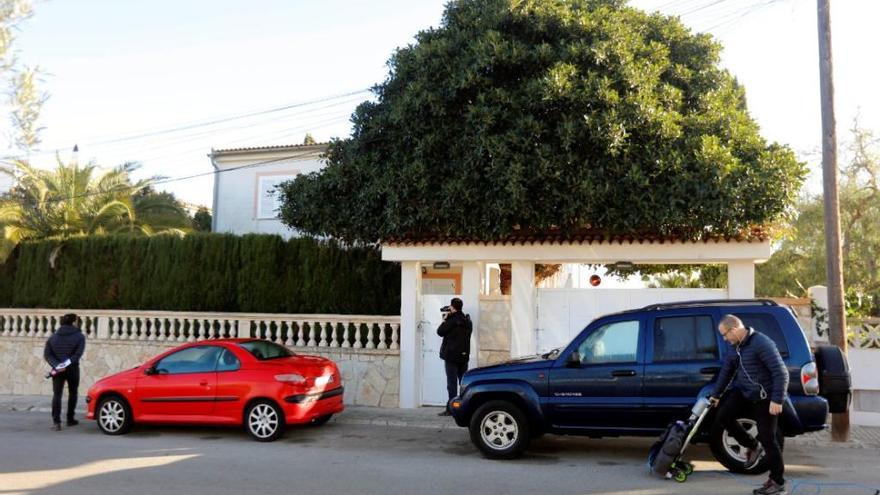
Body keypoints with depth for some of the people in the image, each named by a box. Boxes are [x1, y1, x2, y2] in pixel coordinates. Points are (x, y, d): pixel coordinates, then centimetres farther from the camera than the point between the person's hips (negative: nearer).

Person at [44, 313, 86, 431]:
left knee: (57, 395, 3)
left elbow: (47, 354, -3)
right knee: (72, 393, 15)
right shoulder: (79, 336, -5)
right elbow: (78, 354, -18)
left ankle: (56, 422, -9)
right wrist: (68, 364, -16)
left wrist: (56, 365, -11)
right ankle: (70, 419, 20)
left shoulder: (53, 336, 6)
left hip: (57, 370, 2)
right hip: (72, 369, -2)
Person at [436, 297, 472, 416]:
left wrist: (444, 320, 5)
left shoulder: (452, 320, -15)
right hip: (464, 356, 7)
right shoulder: (467, 321, 8)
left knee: (452, 382, -5)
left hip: (452, 356, -7)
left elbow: (440, 331, -10)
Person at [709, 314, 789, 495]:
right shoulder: (736, 346, 4)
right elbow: (727, 370, 16)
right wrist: (716, 395, 22)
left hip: (765, 398, -8)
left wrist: (777, 400, -28)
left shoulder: (761, 343, -23)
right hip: (744, 392, 8)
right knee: (722, 415, -5)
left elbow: (781, 372, -25)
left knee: (767, 439, -2)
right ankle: (753, 447, 14)